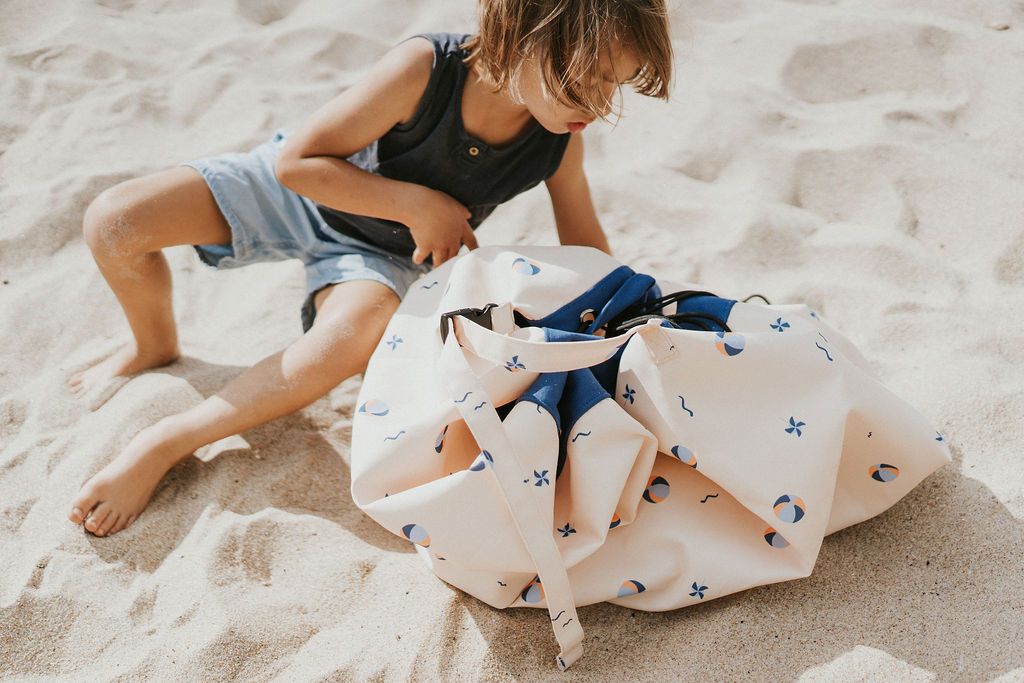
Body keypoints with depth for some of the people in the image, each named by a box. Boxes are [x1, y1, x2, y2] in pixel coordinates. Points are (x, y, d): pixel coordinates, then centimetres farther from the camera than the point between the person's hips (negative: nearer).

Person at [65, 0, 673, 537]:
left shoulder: (560, 141, -21)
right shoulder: (425, 69, -34)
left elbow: (586, 254, -4)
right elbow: (298, 161, -25)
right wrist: (418, 204, -28)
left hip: (378, 250, 1)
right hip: (293, 189, -1)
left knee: (350, 341, -34)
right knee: (113, 222, -14)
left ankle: (169, 442, -15)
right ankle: (156, 348, 20)